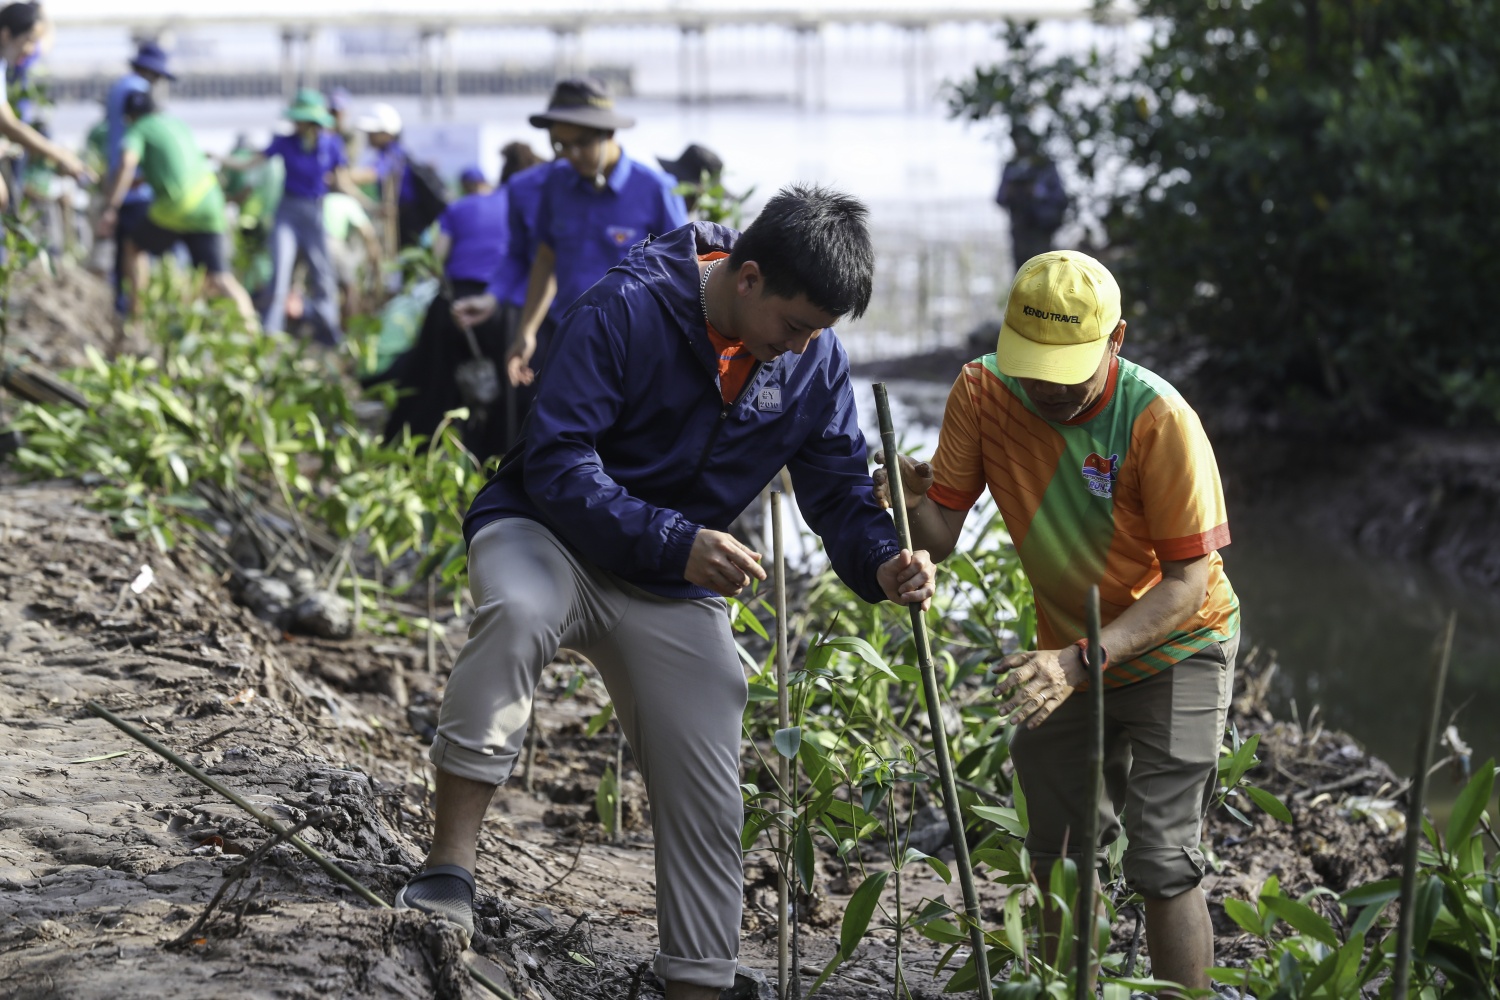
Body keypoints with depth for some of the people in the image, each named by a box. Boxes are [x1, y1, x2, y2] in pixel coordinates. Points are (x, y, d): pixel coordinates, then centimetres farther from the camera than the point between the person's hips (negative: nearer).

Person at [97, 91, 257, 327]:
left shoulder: (139, 130, 5)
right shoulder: (177, 124, 25)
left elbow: (127, 164, -15)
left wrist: (111, 208, -19)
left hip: (176, 206, -5)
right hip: (209, 201, 5)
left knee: (133, 246, 19)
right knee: (218, 277, 0)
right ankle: (250, 324, -19)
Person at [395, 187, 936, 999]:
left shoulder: (815, 363, -4)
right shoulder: (627, 311, -22)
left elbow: (840, 491, 2)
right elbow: (557, 460, -25)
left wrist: (882, 565, -21)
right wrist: (672, 540, -35)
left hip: (676, 595, 5)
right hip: (548, 536, -5)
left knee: (707, 803, 0)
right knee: (517, 611, -40)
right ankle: (449, 868, -35)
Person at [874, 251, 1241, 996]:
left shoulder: (1159, 421, -29)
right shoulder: (983, 392, -17)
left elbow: (1186, 583, -27)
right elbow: (941, 537, -13)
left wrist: (1081, 660, -39)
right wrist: (912, 502, -37)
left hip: (1174, 648, -5)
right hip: (1069, 654, 5)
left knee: (1161, 863, -14)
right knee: (1056, 850, 15)